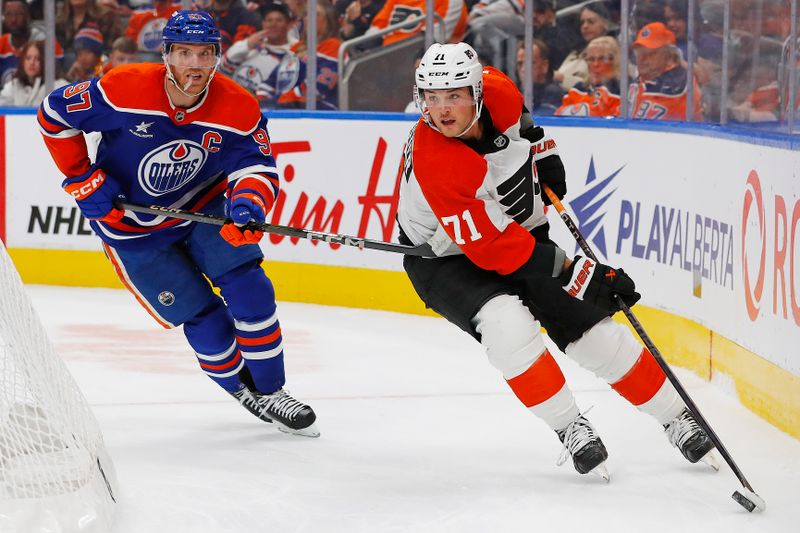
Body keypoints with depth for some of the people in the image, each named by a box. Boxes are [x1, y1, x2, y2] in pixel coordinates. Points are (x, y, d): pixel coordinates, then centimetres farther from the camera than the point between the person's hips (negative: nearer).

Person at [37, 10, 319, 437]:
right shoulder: (124, 90, -27)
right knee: (204, 320, -6)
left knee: (250, 291, -12)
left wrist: (248, 205, -42)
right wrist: (83, 179, -15)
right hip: (132, 227, -3)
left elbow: (256, 166, -20)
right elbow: (54, 114, -15)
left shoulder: (238, 108, -19)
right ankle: (243, 389, 20)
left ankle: (271, 393, 4)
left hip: (202, 208, 3)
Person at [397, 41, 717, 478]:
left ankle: (677, 418, 17)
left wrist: (540, 147, 2)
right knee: (508, 324, -32)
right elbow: (492, 247, -35)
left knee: (591, 328, 1)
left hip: (521, 231, 6)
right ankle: (570, 429, -14)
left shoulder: (496, 92, -20)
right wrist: (573, 271, -34)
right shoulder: (435, 165, -37)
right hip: (446, 258, -5)